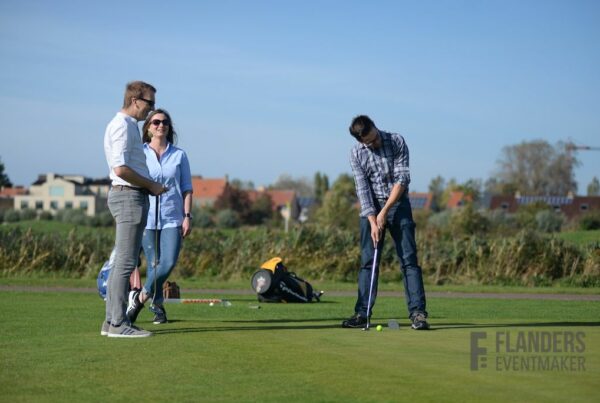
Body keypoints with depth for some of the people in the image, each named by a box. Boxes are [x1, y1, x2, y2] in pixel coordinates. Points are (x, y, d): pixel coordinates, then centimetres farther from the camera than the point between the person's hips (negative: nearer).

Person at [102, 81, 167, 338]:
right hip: (129, 196, -11)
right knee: (126, 262, -10)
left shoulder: (128, 126, 20)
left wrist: (150, 186, 14)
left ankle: (111, 321, 13)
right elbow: (120, 169, -21)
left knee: (122, 261, 11)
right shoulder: (123, 126, -12)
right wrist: (151, 185, -12)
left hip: (130, 196, 11)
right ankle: (118, 324, -11)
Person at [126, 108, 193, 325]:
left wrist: (187, 216, 0)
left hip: (172, 219, 1)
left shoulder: (179, 155, 9)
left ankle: (140, 297, 3)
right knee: (153, 264, -4)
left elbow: (187, 189, 10)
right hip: (147, 217, -1)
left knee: (169, 262, -14)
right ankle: (157, 306, 12)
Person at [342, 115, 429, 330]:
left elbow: (402, 179, -13)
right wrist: (373, 222, -17)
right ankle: (362, 313, 5)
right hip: (371, 208, 2)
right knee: (368, 262, 1)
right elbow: (363, 189, -8)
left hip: (398, 204, -1)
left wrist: (385, 211, -18)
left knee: (409, 259, -7)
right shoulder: (356, 153, -5)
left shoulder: (397, 141, -9)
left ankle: (417, 312, -10)